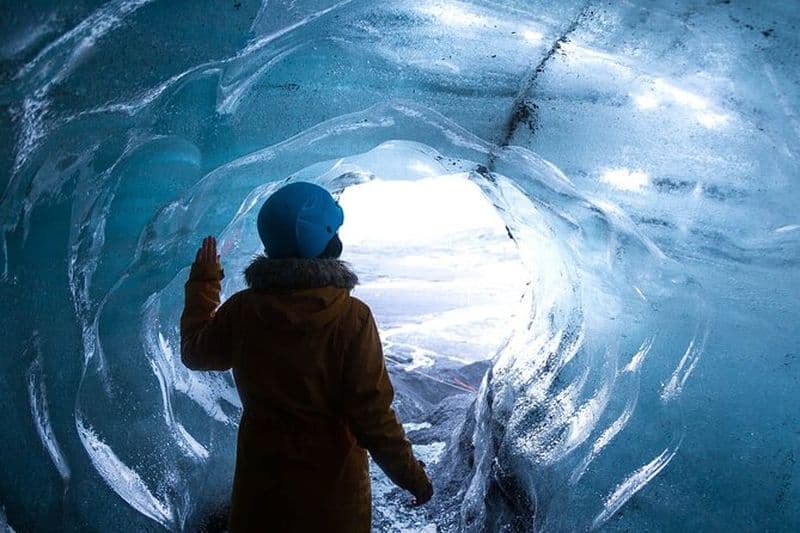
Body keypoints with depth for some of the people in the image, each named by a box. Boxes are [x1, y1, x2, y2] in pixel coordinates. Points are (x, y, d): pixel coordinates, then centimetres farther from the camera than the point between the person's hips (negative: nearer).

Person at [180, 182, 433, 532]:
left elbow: (195, 352, 7)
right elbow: (371, 412, -21)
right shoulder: (351, 318, -23)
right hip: (332, 483, -2)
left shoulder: (243, 310, -13)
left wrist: (202, 282, 19)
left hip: (261, 482, 3)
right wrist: (410, 474, -7)